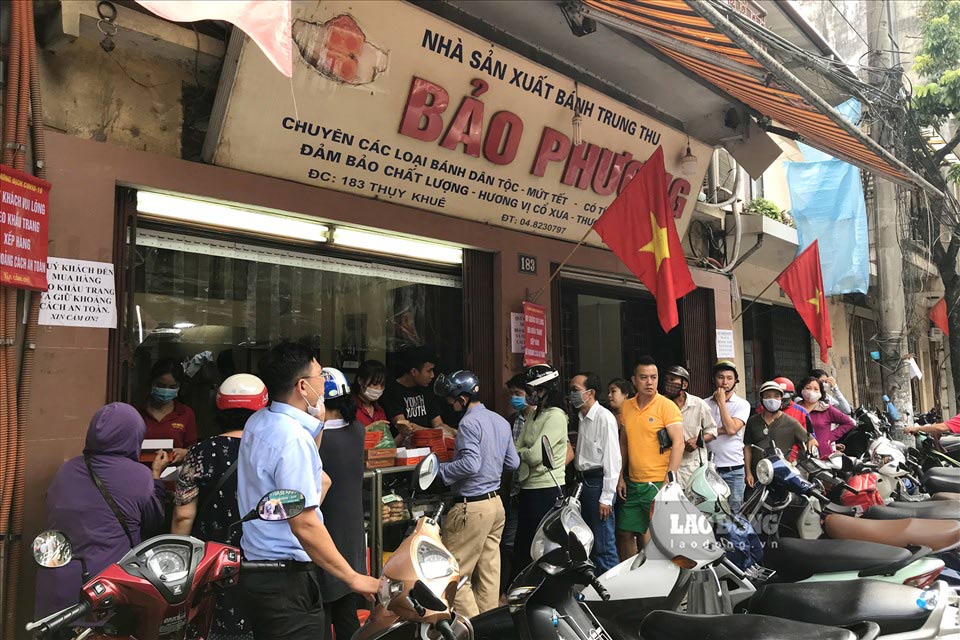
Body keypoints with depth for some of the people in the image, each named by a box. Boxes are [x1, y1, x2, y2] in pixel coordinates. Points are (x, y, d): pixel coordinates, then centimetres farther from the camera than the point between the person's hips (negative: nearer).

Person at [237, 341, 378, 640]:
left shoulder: (258, 422, 5)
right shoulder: (293, 437, -25)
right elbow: (304, 526, -27)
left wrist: (316, 424, 8)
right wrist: (354, 578, -21)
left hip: (256, 563, 10)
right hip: (288, 578, -10)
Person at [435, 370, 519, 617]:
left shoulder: (469, 422, -15)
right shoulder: (501, 421, 11)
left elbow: (470, 464, -24)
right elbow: (513, 463, 14)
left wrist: (440, 470, -13)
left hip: (472, 508, -9)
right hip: (496, 503, 9)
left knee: (456, 574, 0)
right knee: (489, 571, 13)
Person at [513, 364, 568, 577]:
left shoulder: (556, 416, -13)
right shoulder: (533, 415, 14)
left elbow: (535, 455, -19)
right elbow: (517, 447, 8)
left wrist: (519, 452, -2)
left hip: (546, 489, -9)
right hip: (529, 488, 9)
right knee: (521, 545, 16)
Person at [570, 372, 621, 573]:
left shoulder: (604, 417, -13)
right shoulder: (582, 418, 15)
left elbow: (613, 459, -16)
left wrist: (606, 497, -18)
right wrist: (578, 484, 14)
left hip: (598, 483, -9)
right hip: (583, 482, 9)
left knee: (604, 545, -6)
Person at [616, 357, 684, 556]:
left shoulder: (667, 406, -8)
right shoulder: (627, 407, 9)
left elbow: (678, 443, -13)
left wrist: (669, 482, -19)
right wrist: (621, 478, 12)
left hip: (658, 484, -6)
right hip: (633, 484, 6)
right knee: (625, 531, 12)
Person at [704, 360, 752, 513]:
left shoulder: (742, 405, 1)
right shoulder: (705, 404, 8)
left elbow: (731, 429, -14)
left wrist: (721, 402, -9)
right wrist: (720, 430, -12)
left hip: (733, 469, -2)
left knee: (734, 511, 3)